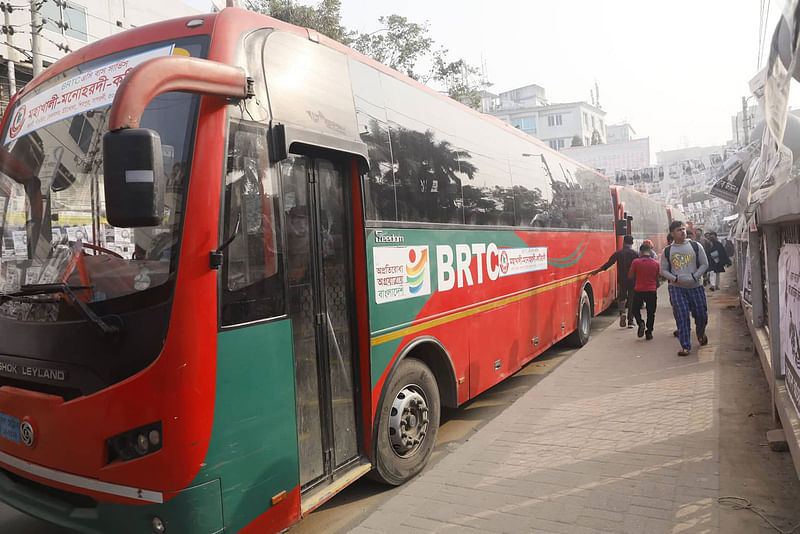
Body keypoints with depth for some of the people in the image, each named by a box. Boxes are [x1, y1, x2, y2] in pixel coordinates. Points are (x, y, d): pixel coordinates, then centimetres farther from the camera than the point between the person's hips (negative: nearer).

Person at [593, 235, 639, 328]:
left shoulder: (618, 253, -2)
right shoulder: (635, 254, -3)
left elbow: (608, 264, -2)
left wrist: (597, 271, 6)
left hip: (621, 281, 0)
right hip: (632, 281, 0)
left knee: (621, 298, 16)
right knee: (631, 300, 8)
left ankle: (623, 312, -11)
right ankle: (630, 322, 7)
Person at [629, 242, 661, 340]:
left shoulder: (636, 262, -9)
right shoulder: (656, 263, -2)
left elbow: (630, 276, -1)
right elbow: (658, 278, 7)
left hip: (639, 290, -1)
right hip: (651, 291, 2)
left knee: (635, 309, 17)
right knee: (651, 312, 12)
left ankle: (640, 323, -8)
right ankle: (649, 332, 12)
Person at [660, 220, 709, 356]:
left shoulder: (696, 246, 5)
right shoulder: (667, 251, 5)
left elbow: (704, 264, 6)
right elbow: (663, 270, 7)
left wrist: (695, 276, -9)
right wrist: (675, 278, -10)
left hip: (696, 286, 1)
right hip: (677, 288, -1)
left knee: (701, 314, 6)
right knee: (682, 317, -6)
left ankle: (701, 334, 39)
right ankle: (685, 346, -1)